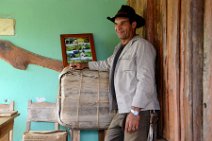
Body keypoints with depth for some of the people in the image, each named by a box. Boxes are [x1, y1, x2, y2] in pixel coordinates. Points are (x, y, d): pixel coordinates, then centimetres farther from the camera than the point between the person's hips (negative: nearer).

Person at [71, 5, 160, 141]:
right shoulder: (119, 48, 21)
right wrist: (85, 65, 49)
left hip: (138, 110, -8)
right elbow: (107, 64, 41)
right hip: (122, 110, 8)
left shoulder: (142, 45, -7)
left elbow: (145, 80, -16)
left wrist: (135, 111, -21)